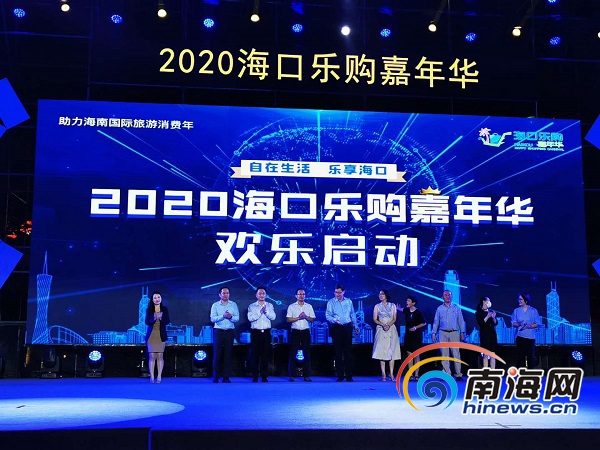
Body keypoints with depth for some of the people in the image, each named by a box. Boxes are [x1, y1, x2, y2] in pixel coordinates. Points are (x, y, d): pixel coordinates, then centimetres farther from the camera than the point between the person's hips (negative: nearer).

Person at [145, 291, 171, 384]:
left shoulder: (165, 309, 2)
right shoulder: (149, 309, 2)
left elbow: (167, 321, -5)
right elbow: (147, 322, -7)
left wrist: (161, 317, -24)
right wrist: (154, 318, -25)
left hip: (161, 335, 0)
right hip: (151, 335, 0)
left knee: (160, 356, 0)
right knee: (152, 356, -1)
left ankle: (159, 376, 3)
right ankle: (152, 376, 3)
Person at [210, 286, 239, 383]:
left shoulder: (233, 305, 8)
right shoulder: (215, 305, 5)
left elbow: (237, 318, 1)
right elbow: (212, 319, -7)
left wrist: (231, 317, -19)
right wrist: (223, 316, -19)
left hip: (229, 332, 1)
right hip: (219, 331, -1)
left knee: (228, 354, 1)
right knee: (217, 354, -3)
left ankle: (226, 377, 5)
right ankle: (216, 376, 3)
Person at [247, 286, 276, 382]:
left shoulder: (270, 305, 10)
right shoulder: (252, 306, 5)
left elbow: (273, 317, -3)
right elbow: (250, 318, -10)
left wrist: (266, 312, -17)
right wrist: (260, 312, -17)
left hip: (266, 332, 2)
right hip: (255, 332, -1)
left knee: (265, 354, 1)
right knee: (255, 354, -2)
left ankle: (264, 376, 7)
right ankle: (254, 377, 4)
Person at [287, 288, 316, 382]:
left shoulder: (309, 306, 10)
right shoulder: (291, 306, 4)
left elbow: (312, 319, 6)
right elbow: (288, 319, -3)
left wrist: (306, 317, -12)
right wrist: (298, 318, -14)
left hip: (305, 332, 2)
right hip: (295, 332, -2)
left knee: (306, 353, 2)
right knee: (293, 354, -2)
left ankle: (306, 375, 6)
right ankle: (292, 375, 2)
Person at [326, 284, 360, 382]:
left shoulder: (349, 302, 12)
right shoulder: (331, 302, 4)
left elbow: (353, 315, 17)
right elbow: (327, 315, -4)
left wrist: (356, 326, 13)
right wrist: (334, 320, -21)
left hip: (347, 328, 2)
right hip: (336, 328, -2)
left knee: (348, 351, 0)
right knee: (338, 352, 0)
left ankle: (349, 375, 5)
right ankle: (340, 376, 6)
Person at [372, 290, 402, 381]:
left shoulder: (392, 306, 10)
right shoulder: (377, 306, 9)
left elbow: (394, 318, 4)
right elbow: (375, 319, 2)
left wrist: (389, 325, -14)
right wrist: (383, 325, -14)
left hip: (391, 330, 1)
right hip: (381, 330, -1)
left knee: (392, 351, -4)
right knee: (381, 351, -7)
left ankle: (391, 374, -2)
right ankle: (383, 374, -5)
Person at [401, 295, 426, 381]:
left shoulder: (418, 313, -14)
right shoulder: (406, 310, 1)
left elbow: (423, 323, -7)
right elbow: (402, 310, 28)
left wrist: (415, 327, -16)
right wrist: (398, 308, 16)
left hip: (416, 335, -5)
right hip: (408, 335, 5)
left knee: (416, 355, 1)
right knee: (409, 355, 3)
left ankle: (416, 375, 5)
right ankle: (411, 375, 5)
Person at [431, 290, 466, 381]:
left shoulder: (456, 308, 8)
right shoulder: (439, 309, 10)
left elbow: (461, 321, 7)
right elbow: (436, 322, 12)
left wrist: (462, 332, 1)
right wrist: (434, 333, 5)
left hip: (454, 333, -1)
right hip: (443, 333, 1)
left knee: (456, 354, -6)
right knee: (444, 354, 0)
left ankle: (458, 374, -4)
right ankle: (447, 374, 4)